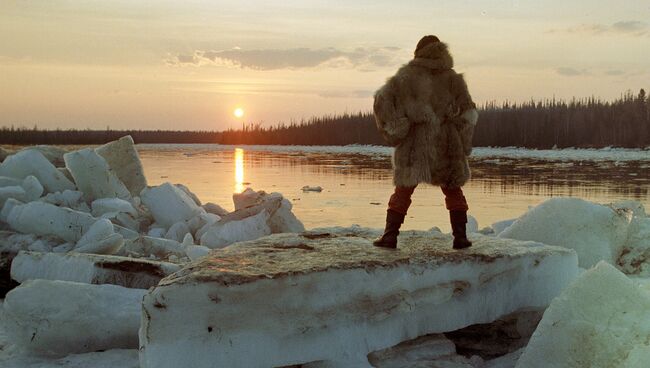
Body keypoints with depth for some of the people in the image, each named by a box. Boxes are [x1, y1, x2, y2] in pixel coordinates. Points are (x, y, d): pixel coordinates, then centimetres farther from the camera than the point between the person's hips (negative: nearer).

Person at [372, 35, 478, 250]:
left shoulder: (405, 76, 3)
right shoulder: (452, 79, 8)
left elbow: (382, 99, -7)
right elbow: (468, 113, 3)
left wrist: (394, 131, -5)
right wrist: (463, 146, 5)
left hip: (413, 145, -1)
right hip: (446, 145, 1)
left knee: (403, 191, 9)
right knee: (453, 191, 16)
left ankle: (390, 236, 4)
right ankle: (460, 236, 11)